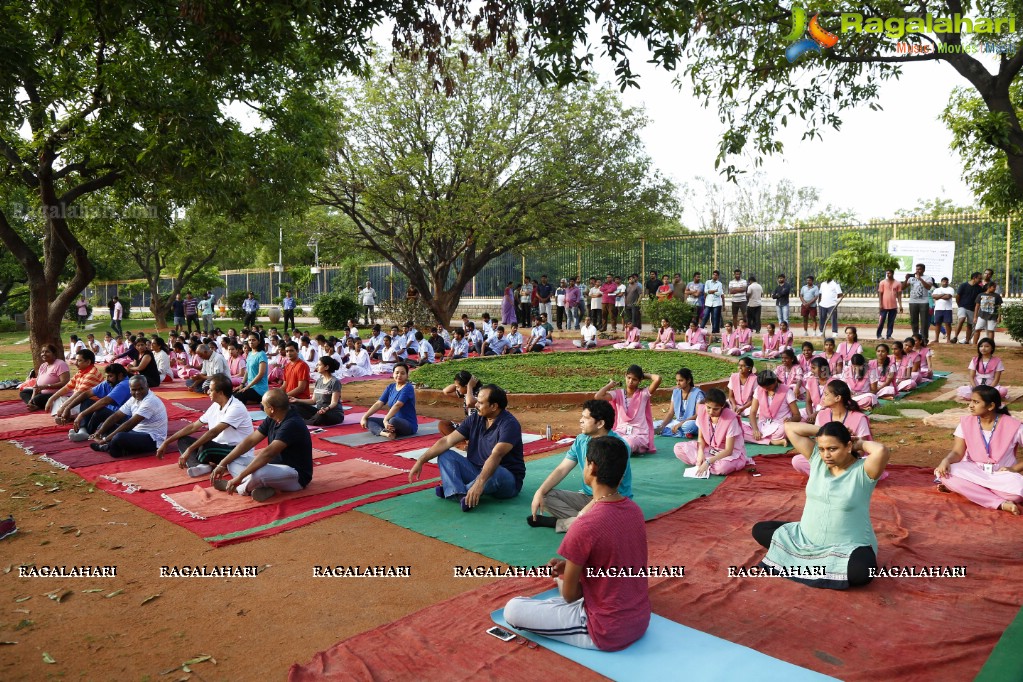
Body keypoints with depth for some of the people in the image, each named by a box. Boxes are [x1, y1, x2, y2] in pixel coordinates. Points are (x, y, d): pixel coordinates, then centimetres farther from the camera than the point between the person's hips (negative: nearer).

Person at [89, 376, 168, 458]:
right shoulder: (134, 399, 6)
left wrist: (105, 439, -24)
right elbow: (116, 416, 6)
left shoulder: (150, 401, -22)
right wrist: (99, 432, -8)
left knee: (119, 437, -35)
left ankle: (107, 447, -3)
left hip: (152, 439, -10)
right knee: (104, 426, 10)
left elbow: (129, 424, -25)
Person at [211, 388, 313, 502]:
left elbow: (267, 453, -32)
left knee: (258, 473, -38)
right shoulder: (272, 419, 2)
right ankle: (265, 487, -16)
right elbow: (250, 440, 5)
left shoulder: (292, 425, -26)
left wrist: (239, 477, -32)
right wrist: (222, 464, -1)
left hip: (296, 475, -10)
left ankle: (241, 488, -4)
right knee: (233, 461, 5)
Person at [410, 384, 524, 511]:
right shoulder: (474, 419, 1)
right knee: (445, 455, -7)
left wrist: (479, 483, -46)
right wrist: (421, 461, -9)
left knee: (496, 473, -41)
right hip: (478, 471, 7)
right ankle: (460, 495, -33)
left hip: (508, 478, -7)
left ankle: (455, 491, -22)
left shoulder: (509, 424, -19)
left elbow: (496, 455, -34)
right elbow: (447, 441, -1)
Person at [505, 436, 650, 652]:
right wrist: (569, 566, 4)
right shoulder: (635, 510, -4)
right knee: (567, 574, 30)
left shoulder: (585, 526, -27)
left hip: (607, 632, -8)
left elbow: (570, 594, -15)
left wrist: (563, 575, 7)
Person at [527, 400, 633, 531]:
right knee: (546, 496, -11)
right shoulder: (581, 440, 2)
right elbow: (561, 470, 3)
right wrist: (540, 492, -13)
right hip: (588, 497, 6)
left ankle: (559, 523, -14)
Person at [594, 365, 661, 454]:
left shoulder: (643, 393, 0)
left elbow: (658, 379, -16)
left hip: (639, 435, -2)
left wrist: (645, 375, 3)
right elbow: (597, 397, -10)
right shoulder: (618, 394, 5)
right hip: (620, 432, 3)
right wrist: (611, 385, 3)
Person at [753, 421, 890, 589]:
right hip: (806, 539, 5)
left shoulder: (863, 471, -15)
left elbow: (881, 451, -37)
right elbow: (790, 428, -2)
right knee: (759, 530, -1)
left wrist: (861, 443, -17)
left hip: (848, 548, -5)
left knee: (863, 571, -38)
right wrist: (821, 430, -6)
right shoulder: (817, 460, 0)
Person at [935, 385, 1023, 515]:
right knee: (944, 473, -31)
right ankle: (1000, 503, -31)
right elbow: (958, 452, -6)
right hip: (973, 472, 2)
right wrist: (946, 460, -27)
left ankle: (965, 487, -19)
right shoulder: (966, 422, 0)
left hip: (1002, 475, -2)